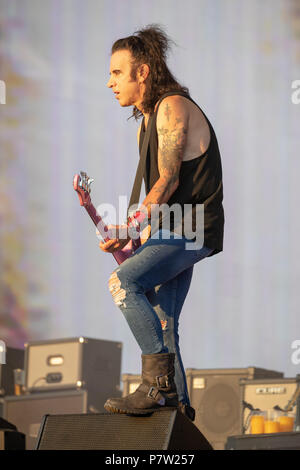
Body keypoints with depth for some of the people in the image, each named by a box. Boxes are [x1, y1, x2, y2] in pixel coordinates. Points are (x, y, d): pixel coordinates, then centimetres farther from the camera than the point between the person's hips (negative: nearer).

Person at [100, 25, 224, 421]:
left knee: (123, 283, -24)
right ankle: (177, 403, 16)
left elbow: (168, 181, -19)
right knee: (161, 324, 10)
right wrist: (130, 237, 12)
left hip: (192, 231, -10)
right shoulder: (148, 120, 18)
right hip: (174, 231, 10)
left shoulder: (173, 107, -13)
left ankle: (159, 383, -25)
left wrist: (130, 228, -21)